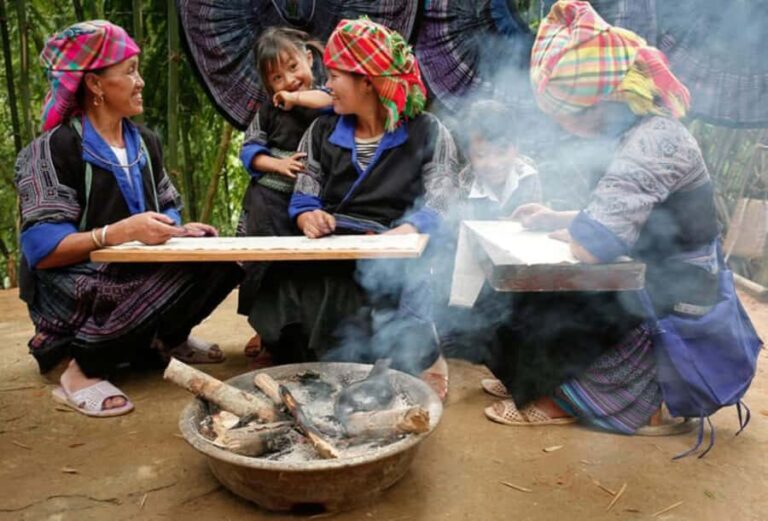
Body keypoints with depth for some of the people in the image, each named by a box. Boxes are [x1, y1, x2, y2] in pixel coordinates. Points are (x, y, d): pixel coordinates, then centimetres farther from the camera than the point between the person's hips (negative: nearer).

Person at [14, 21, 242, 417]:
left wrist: (180, 231, -11)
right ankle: (83, 368, -16)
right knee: (185, 274, -30)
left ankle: (164, 340, 11)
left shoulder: (144, 142, 10)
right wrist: (121, 232, -33)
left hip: (134, 277, 7)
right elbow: (41, 249, -20)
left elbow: (167, 210, 13)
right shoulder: (56, 147, -14)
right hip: (71, 292, -7)